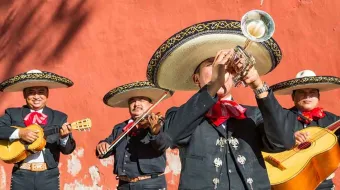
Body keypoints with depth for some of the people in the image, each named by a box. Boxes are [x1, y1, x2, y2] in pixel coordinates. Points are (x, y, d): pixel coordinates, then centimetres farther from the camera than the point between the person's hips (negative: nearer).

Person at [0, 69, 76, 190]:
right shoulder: (12, 113, 6)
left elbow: (67, 150, 1)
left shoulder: (59, 117, 6)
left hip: (49, 176, 0)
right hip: (21, 175, 0)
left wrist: (64, 137, -19)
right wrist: (19, 133, -17)